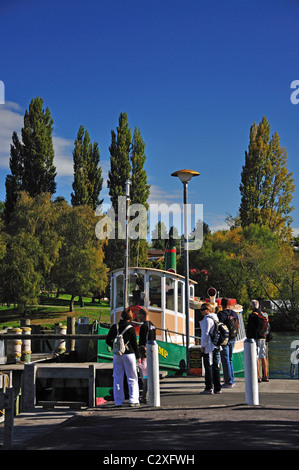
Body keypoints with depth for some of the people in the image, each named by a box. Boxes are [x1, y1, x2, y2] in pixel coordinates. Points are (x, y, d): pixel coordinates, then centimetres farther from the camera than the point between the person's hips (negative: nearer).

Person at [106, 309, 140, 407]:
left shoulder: (114, 327, 1)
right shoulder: (131, 328, -9)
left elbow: (108, 341, 6)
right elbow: (134, 344, -4)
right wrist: (138, 356, 5)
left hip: (117, 355, 4)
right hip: (129, 354, -3)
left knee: (117, 378, 9)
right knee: (132, 378, 4)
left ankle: (118, 401, 9)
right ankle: (133, 400, 0)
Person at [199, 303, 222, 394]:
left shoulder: (207, 319, -12)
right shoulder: (215, 318, 15)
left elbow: (205, 333, -16)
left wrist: (203, 346, -11)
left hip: (209, 346, -8)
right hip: (216, 346, 8)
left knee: (208, 367, -4)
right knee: (215, 366, 9)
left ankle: (209, 388, -3)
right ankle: (217, 388, 11)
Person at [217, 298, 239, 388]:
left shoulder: (220, 314, -13)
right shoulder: (234, 314, 7)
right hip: (232, 339, 7)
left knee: (225, 360, -2)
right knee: (230, 359, 16)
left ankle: (228, 382, -2)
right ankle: (232, 381, 18)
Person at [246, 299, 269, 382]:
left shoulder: (252, 315, -11)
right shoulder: (263, 314, 10)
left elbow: (249, 328, -11)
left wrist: (248, 338, -2)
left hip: (255, 338, -7)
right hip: (263, 338, 7)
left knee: (255, 358, -4)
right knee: (263, 358, 10)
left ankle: (258, 377, -6)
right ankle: (265, 376, 12)